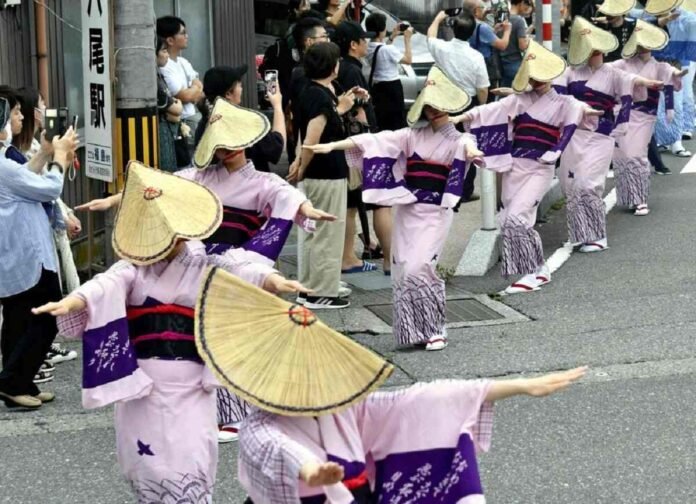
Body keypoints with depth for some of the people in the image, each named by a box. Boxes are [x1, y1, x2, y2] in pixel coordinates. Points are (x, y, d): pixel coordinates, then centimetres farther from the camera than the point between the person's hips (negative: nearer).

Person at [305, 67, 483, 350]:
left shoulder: (455, 139, 0)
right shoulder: (413, 136, 10)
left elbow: (466, 145, -24)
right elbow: (376, 141, 4)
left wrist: (470, 150, -50)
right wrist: (333, 145, -5)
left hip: (434, 213, -4)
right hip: (406, 210, 4)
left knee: (418, 268, -16)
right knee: (401, 270, 1)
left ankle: (435, 330, -4)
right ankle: (414, 331, 10)